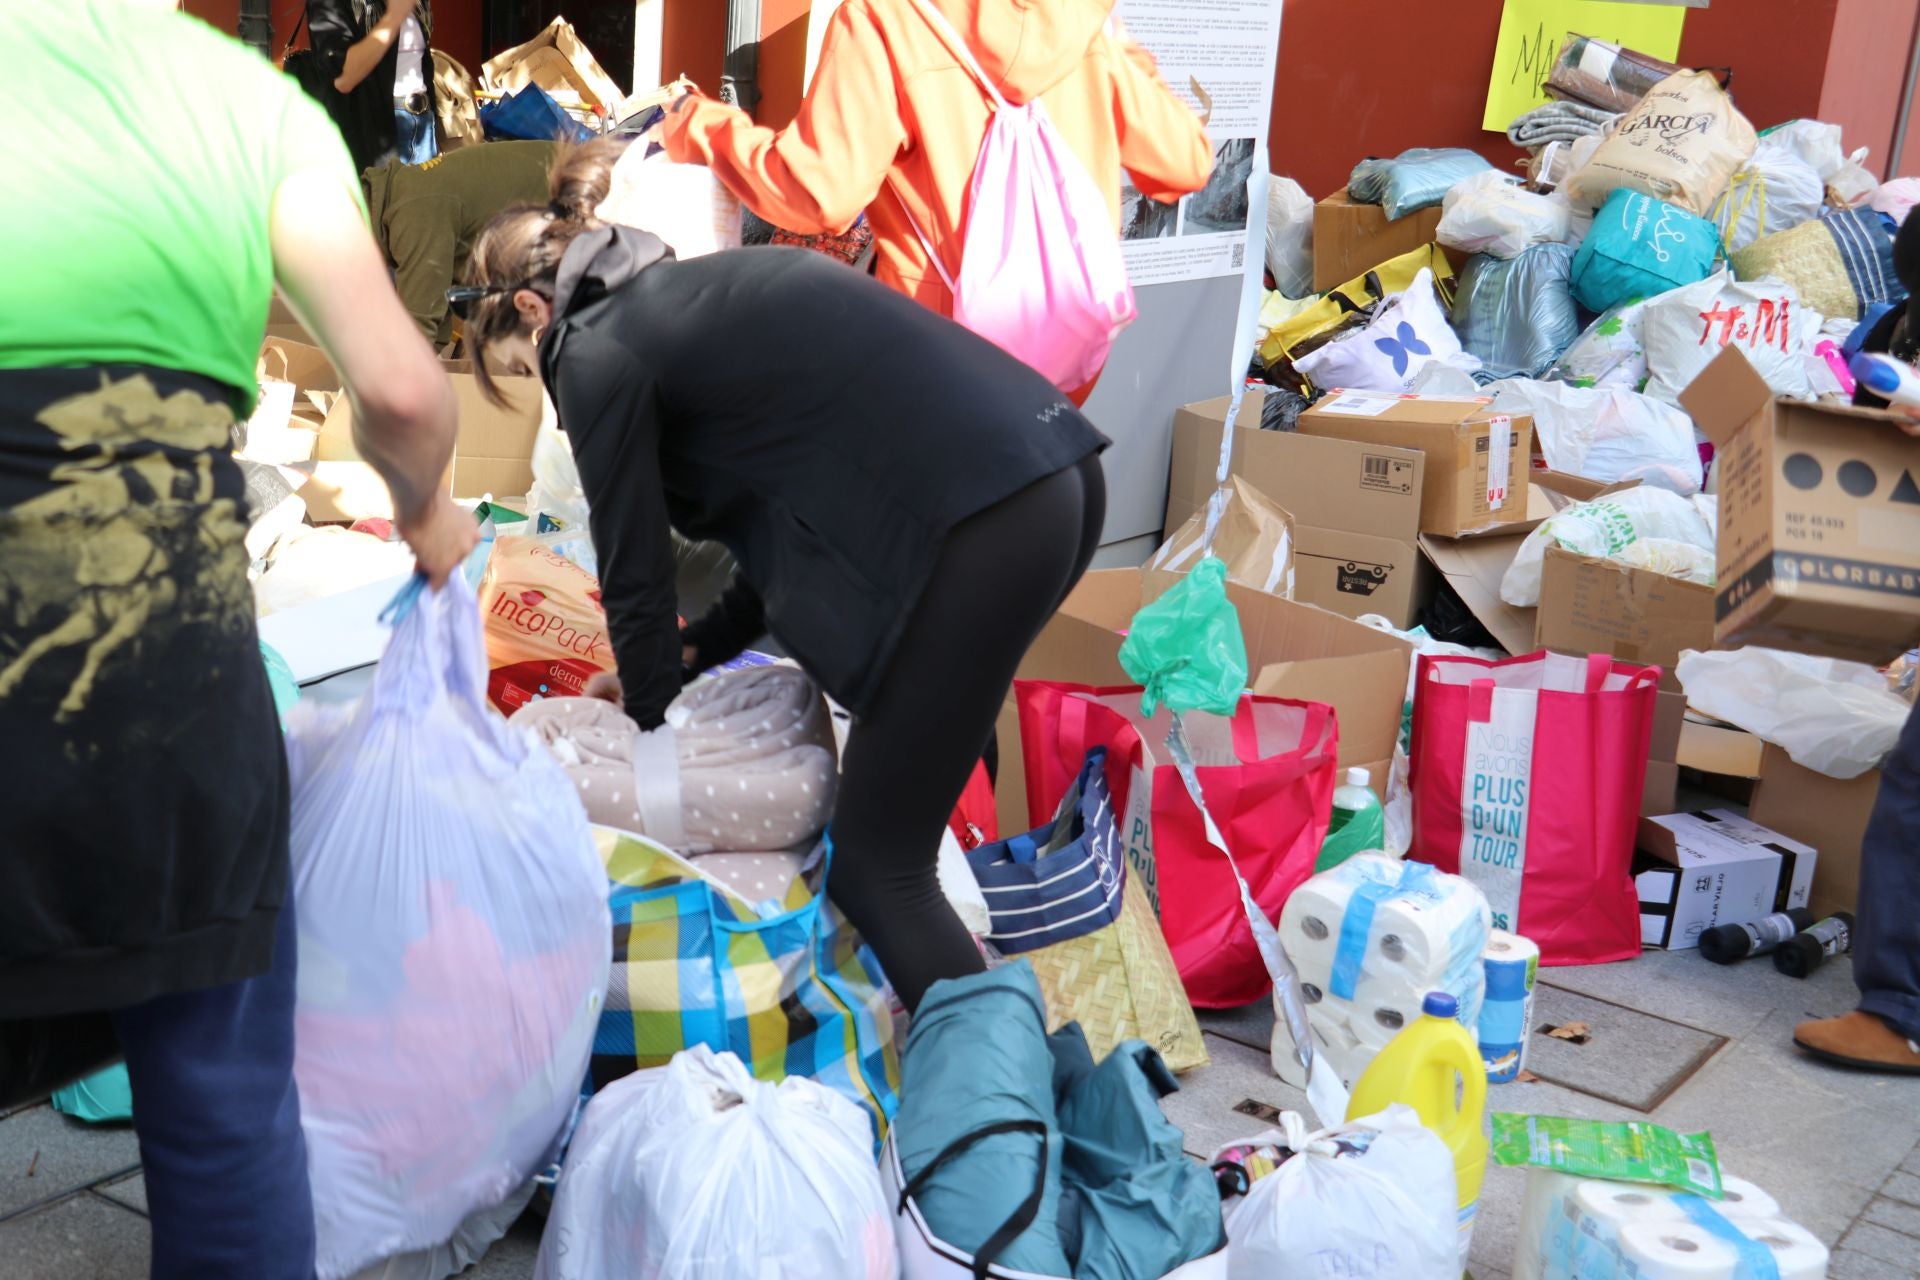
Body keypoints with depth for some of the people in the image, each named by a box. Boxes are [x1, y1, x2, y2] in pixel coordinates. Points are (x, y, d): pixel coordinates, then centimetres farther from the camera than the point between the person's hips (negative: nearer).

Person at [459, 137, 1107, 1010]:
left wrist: (646, 720, 23)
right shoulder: (702, 292, 27)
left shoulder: (597, 352, 2)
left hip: (979, 522, -10)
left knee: (875, 865, 2)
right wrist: (694, 653, 32)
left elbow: (635, 575, 7)